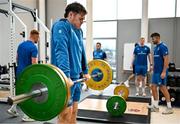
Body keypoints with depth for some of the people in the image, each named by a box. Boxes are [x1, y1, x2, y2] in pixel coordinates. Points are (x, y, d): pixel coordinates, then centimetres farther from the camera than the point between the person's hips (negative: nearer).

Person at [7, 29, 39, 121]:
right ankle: (26, 116, 9)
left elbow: (17, 58, 15)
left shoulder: (21, 45, 8)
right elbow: (34, 63, -21)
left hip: (19, 72, 8)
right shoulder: (33, 47, -17)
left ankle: (13, 109, 26)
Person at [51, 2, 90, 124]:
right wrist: (66, 76, -32)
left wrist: (85, 71, 23)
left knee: (73, 113, 16)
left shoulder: (78, 31, 18)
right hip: (66, 79, -9)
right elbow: (61, 51, -23)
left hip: (76, 77, 9)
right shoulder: (61, 26, -10)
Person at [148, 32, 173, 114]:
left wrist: (164, 72, -23)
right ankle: (155, 106, 16)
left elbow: (166, 59, -19)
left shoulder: (163, 46, -13)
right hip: (156, 71, 9)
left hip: (161, 72, -9)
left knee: (163, 88, -3)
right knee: (153, 87, 8)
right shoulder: (156, 47, 14)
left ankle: (169, 108, 9)